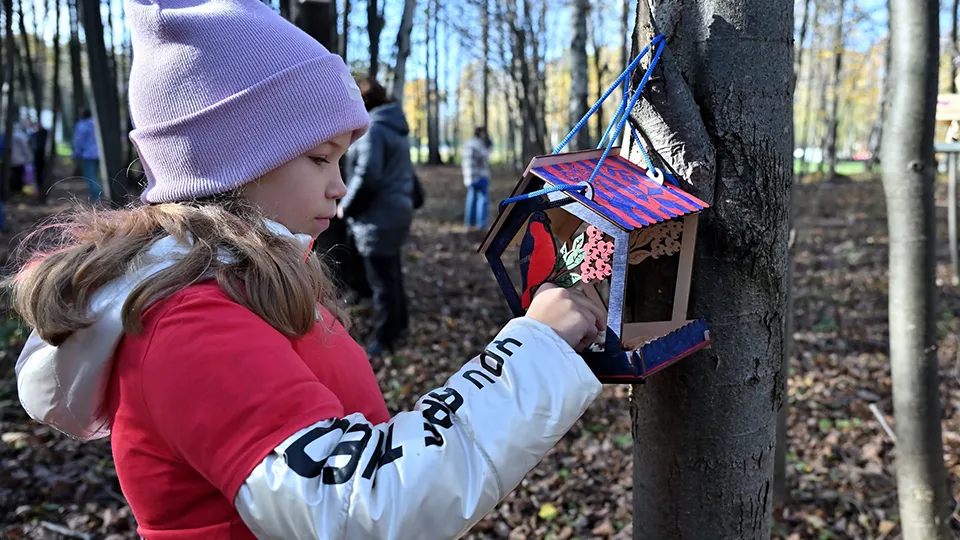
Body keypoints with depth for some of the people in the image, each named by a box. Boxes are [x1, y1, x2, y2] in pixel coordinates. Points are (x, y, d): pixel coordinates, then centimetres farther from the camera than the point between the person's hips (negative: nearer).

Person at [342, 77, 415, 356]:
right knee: (391, 273, 20)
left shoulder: (372, 129, -16)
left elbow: (367, 176, -22)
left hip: (379, 216, -10)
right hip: (397, 209, 10)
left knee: (381, 279, 0)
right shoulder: (396, 129, 13)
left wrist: (346, 206, -9)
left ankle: (384, 338, 9)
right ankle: (399, 324, 32)